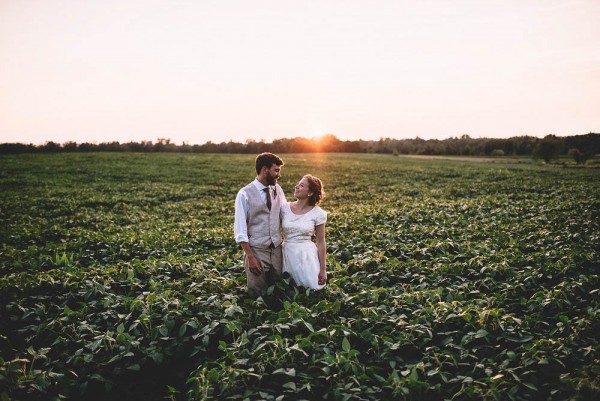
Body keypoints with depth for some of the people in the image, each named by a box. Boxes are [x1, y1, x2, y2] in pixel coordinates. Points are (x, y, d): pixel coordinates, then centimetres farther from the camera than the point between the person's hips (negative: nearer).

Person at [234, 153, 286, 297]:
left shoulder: (277, 190, 4)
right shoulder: (245, 194, -12)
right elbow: (240, 229, -12)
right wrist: (250, 257, -14)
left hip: (277, 249, 5)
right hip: (257, 250, -4)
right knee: (258, 294, 5)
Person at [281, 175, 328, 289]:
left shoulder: (318, 213, -8)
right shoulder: (284, 208, -3)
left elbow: (321, 243, -4)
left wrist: (323, 269, -3)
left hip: (307, 255, -2)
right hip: (287, 254, 2)